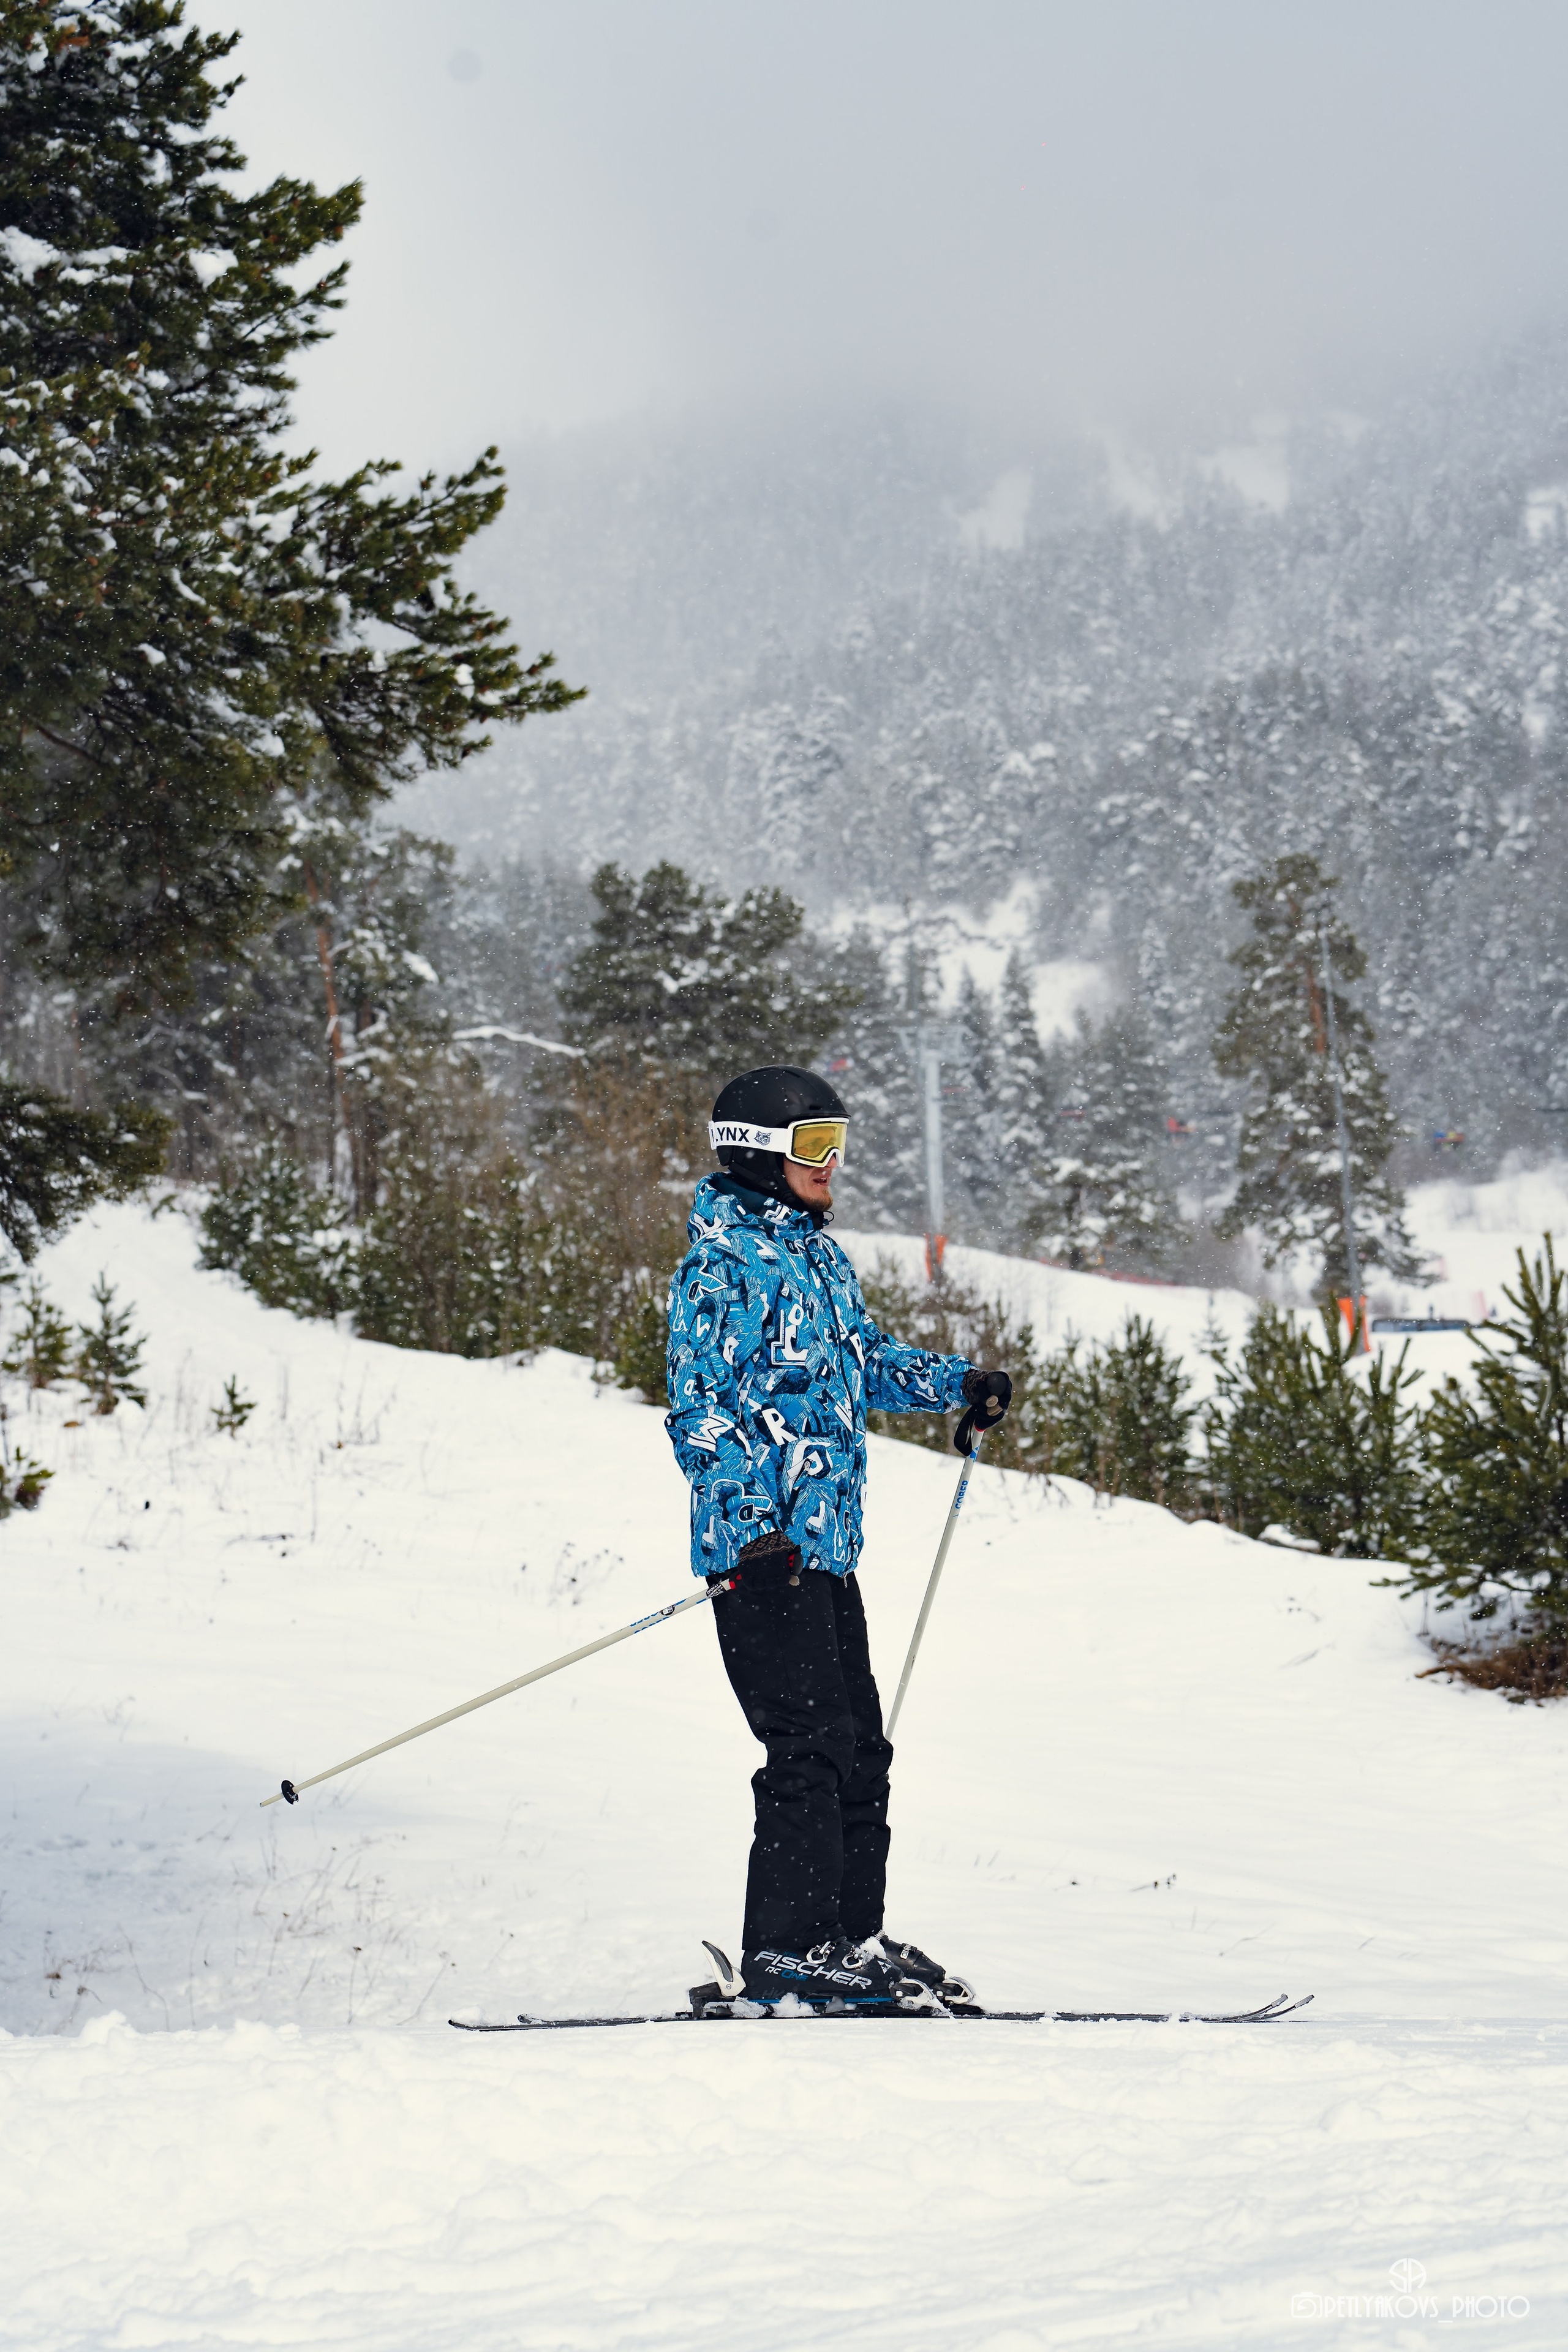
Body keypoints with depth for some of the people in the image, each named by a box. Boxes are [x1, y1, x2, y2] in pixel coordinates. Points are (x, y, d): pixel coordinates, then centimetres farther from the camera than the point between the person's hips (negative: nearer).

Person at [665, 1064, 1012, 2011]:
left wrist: (960, 1383, 16)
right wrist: (753, 1528, -24)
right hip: (765, 1549, -9)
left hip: (826, 1544, 10)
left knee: (860, 1748, 11)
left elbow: (866, 1358, 32)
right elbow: (703, 1405, -17)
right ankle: (785, 1953, -7)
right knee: (811, 1745, -11)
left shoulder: (822, 1256, 18)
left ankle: (854, 1939, 18)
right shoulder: (728, 1261, -11)